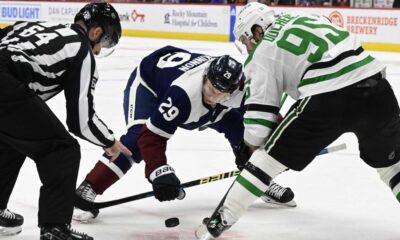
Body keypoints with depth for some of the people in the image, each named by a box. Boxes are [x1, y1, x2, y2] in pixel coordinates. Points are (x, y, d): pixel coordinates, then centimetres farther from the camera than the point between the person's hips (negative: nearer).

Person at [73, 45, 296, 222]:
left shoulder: (239, 85, -28)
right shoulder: (183, 92, -45)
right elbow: (151, 135, -42)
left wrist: (245, 148, -7)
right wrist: (159, 172, -51)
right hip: (148, 83, -6)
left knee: (238, 126, 1)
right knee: (137, 138, -30)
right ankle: (86, 192, -26)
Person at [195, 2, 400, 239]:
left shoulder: (263, 52, 9)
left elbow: (260, 113, 7)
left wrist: (255, 144, 24)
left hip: (328, 100, -5)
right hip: (375, 83, 5)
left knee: (269, 157, 10)